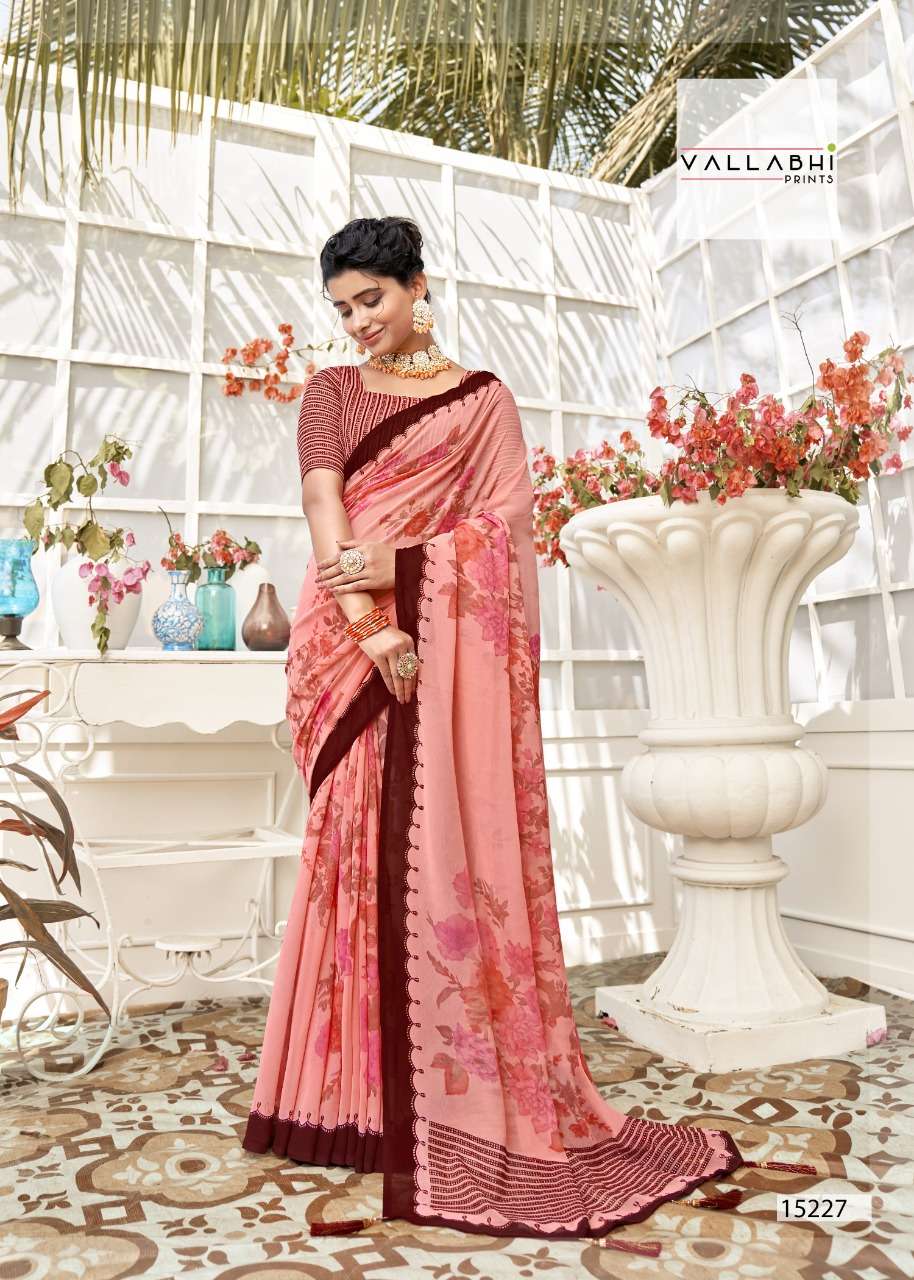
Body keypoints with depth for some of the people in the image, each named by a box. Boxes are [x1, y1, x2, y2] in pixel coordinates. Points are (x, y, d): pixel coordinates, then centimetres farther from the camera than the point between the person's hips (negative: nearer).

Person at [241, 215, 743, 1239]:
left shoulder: (483, 396, 11)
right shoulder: (330, 392, 15)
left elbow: (509, 520, -1)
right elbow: (324, 508, -2)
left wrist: (398, 561, -14)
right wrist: (371, 625, -16)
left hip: (458, 647, -2)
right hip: (356, 642, 2)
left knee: (453, 851, -4)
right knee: (361, 851, 2)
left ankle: (478, 1098, 6)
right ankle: (364, 1092, 13)